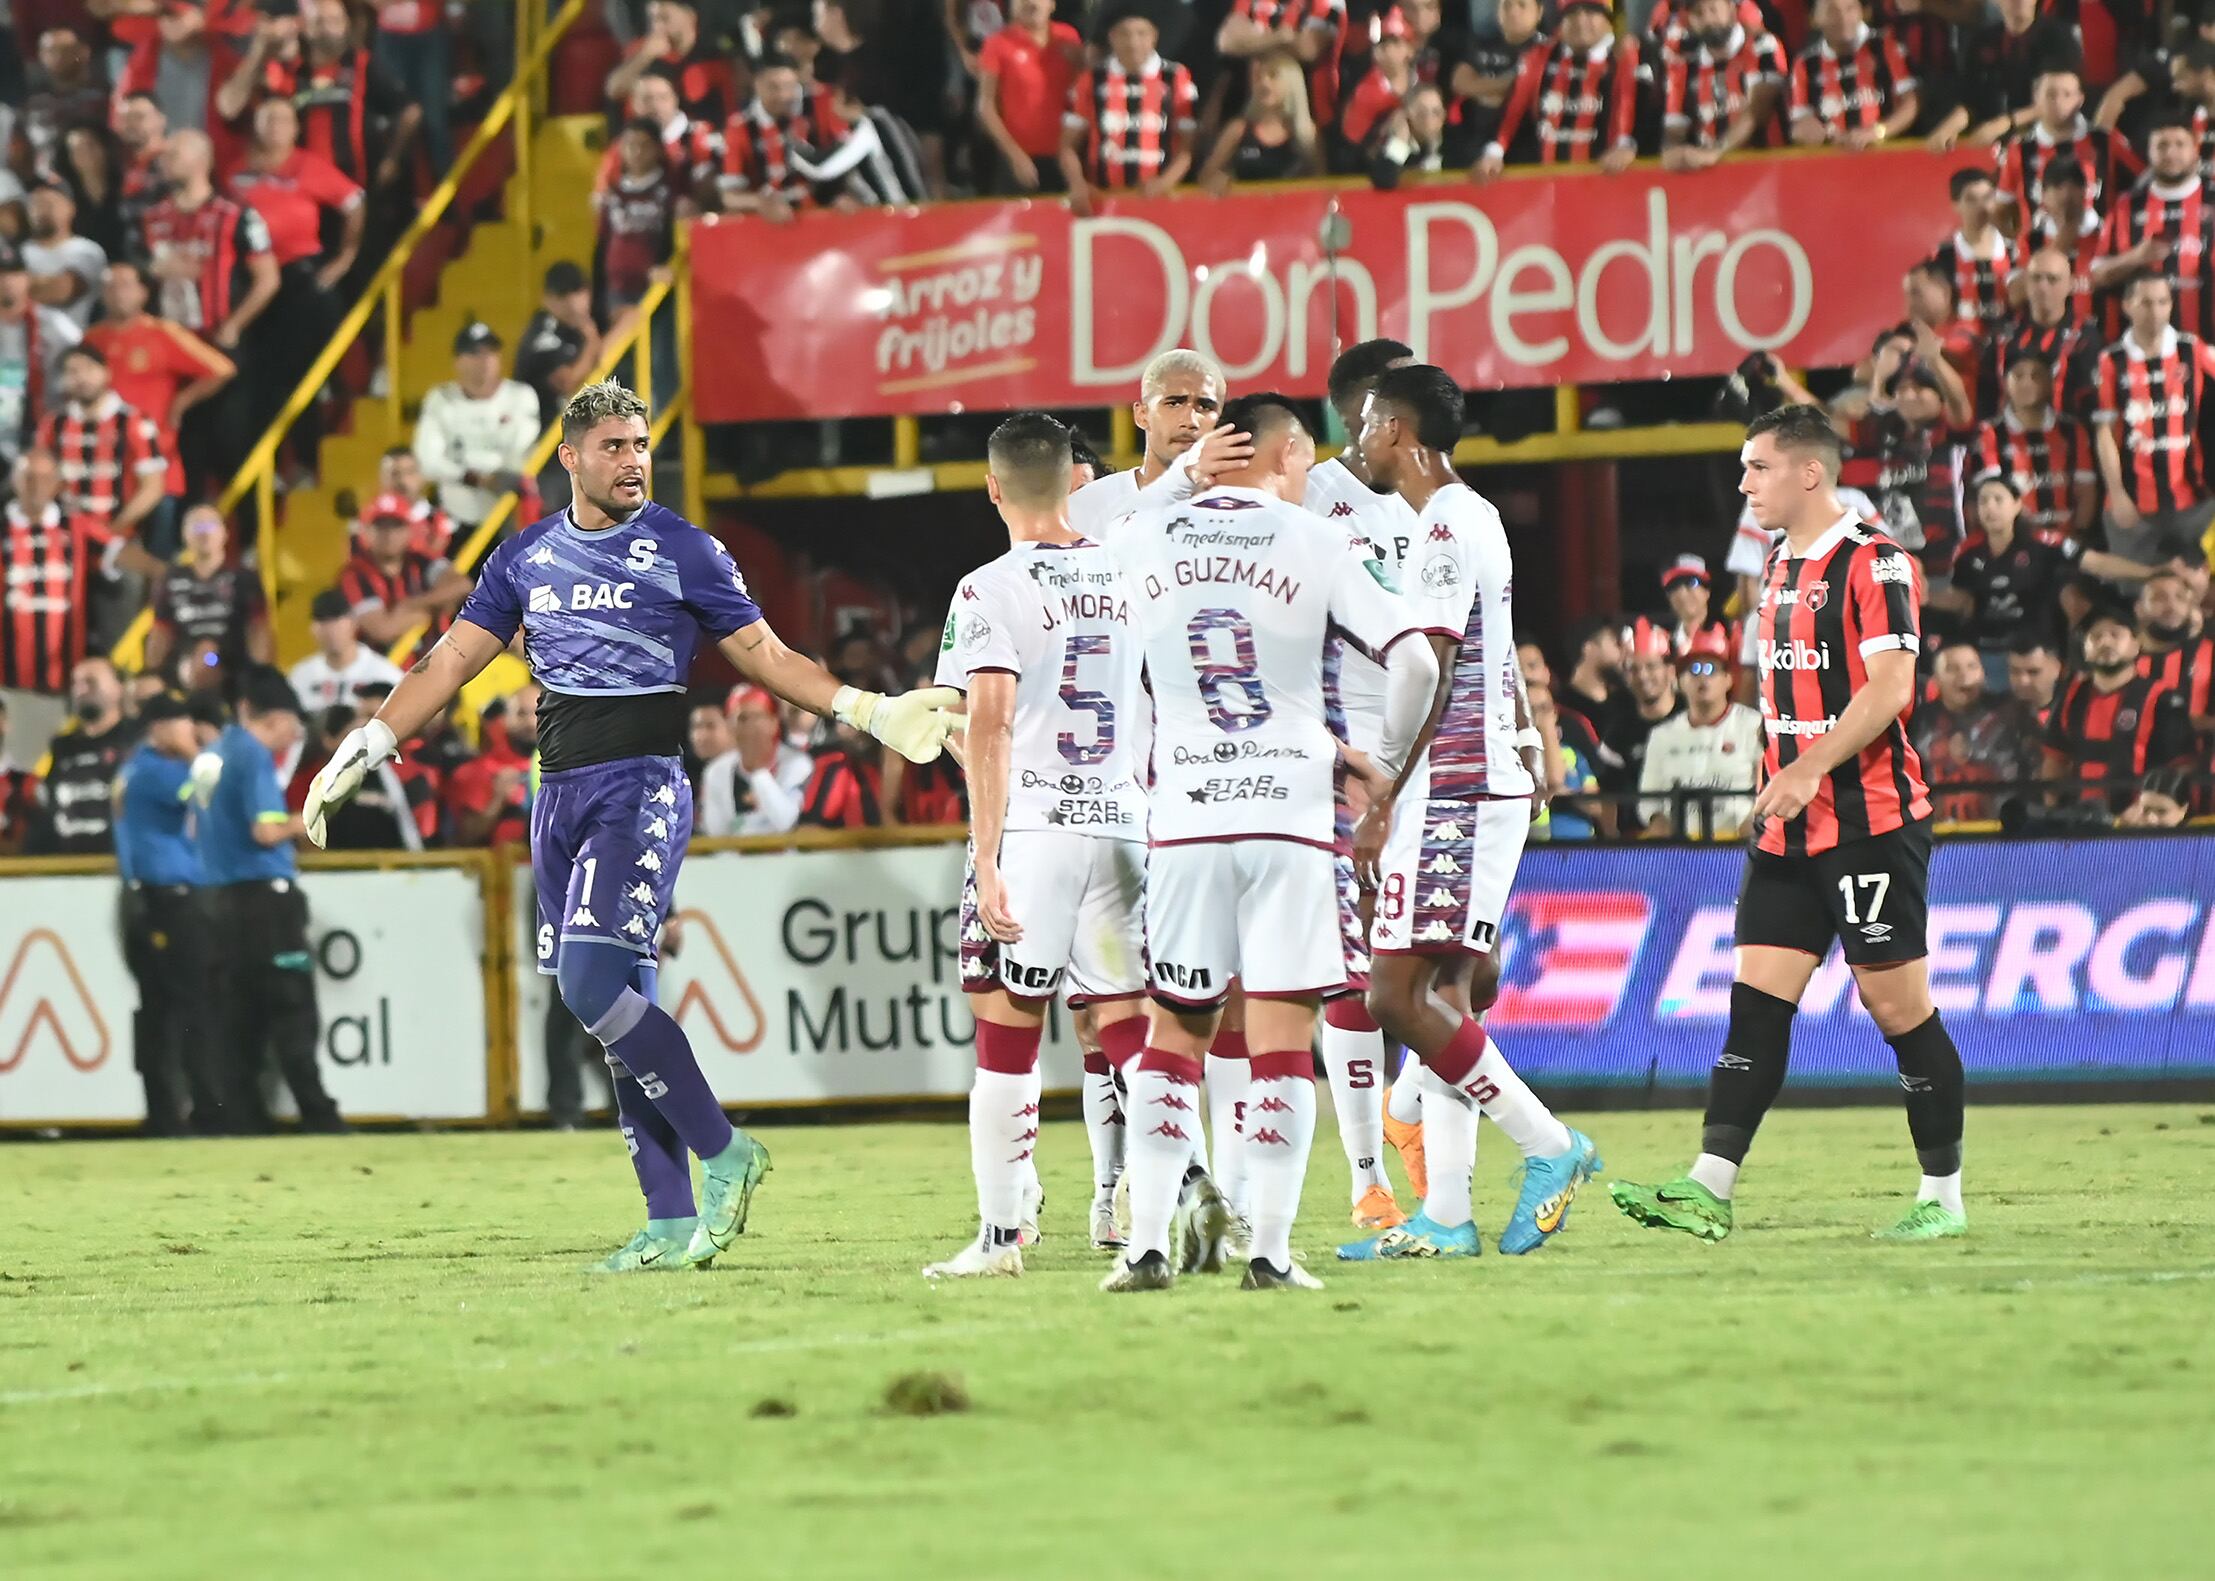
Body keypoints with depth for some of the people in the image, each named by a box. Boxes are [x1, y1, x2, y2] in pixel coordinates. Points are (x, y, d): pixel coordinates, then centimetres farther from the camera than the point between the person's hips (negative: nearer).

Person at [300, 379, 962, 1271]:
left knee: (594, 982, -22)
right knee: (621, 1010, 4)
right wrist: (363, 751, 9)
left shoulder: (684, 553, -1)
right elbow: (452, 661, 15)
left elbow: (762, 655, 4)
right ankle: (673, 1222, 6)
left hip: (642, 785, -5)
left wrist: (870, 713, -5)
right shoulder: (526, 559, 12)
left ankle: (723, 1151, -11)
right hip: (560, 794, 5)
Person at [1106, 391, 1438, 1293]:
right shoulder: (1312, 544, 0)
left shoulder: (1143, 541, 5)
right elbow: (1413, 660, -5)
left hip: (1183, 816, 2)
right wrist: (1390, 763, 9)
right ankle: (1270, 1249, -5)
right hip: (1288, 813, -2)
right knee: (1282, 1034, 0)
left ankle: (1148, 1241, 1)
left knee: (1174, 1031, 11)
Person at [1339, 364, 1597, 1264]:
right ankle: (1445, 1215, 3)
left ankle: (1549, 1148, -8)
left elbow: (1431, 682, -18)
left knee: (1398, 998, -11)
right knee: (1441, 994, 6)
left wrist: (1382, 800, -18)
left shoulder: (1445, 529, -13)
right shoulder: (1476, 518, 18)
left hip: (1451, 786, -10)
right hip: (1488, 783, 10)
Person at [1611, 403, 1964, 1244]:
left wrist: (1810, 770, -26)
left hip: (1872, 819, -8)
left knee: (1897, 1003, -3)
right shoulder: (1781, 568, 15)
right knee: (1757, 1000, 0)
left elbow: (1889, 686, -20)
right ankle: (1709, 1188, -6)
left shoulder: (1874, 563, -11)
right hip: (1790, 828, 8)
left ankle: (1944, 1196, 7)